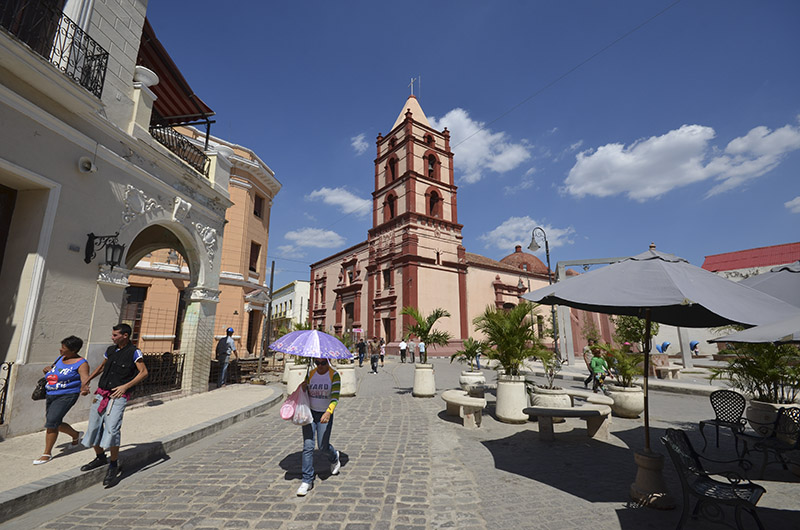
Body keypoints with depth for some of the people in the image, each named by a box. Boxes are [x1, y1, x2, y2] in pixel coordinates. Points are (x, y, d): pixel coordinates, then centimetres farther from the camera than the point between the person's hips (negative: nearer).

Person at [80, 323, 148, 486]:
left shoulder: (134, 352, -9)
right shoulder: (111, 350, 11)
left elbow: (144, 372, -14)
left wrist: (125, 386, -21)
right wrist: (87, 380, 26)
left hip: (118, 397, -7)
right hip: (101, 394, 7)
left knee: (111, 429, -17)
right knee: (94, 428, 12)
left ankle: (113, 467, -3)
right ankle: (100, 458, 36)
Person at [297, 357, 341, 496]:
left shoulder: (334, 375, -12)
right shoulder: (310, 374, 0)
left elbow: (335, 397, -20)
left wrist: (328, 412, -35)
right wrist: (303, 388, -13)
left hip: (325, 414, -3)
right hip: (310, 412, 3)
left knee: (323, 446, 2)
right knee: (308, 446, -2)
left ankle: (334, 457, 37)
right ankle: (307, 480, 10)